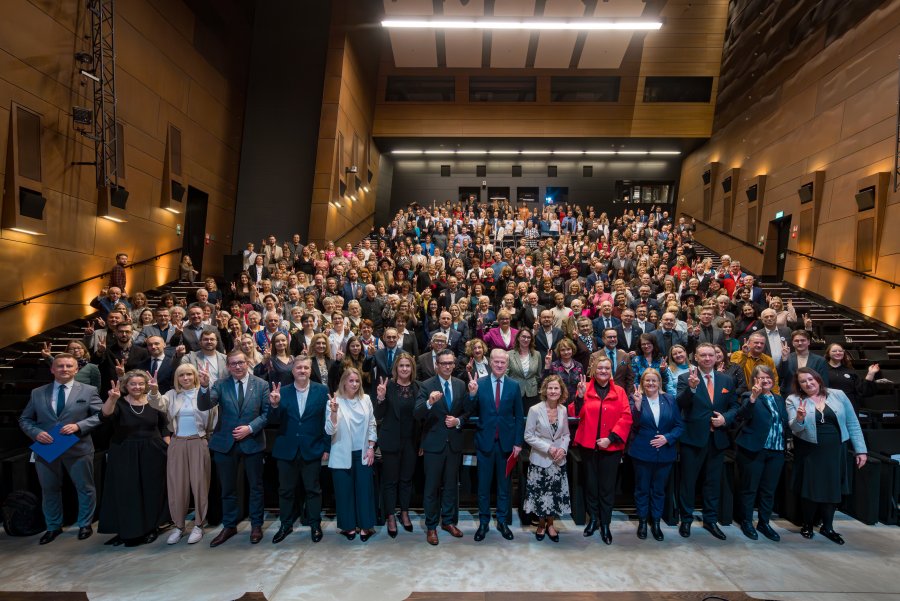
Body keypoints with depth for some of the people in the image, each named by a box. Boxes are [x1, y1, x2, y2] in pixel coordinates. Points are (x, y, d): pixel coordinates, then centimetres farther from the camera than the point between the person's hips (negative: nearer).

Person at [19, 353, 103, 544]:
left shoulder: (88, 391, -1)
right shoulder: (37, 393, 7)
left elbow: (100, 415, -5)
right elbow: (24, 419, 10)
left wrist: (78, 426, -18)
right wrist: (36, 433, -9)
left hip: (78, 449, -2)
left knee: (85, 488, 7)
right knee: (49, 490, 15)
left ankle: (85, 525, 25)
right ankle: (53, 527, 33)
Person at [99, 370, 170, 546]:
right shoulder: (119, 403, -3)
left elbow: (164, 427, 7)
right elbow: (105, 416, -25)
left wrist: (168, 448, 1)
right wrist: (112, 398, -42)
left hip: (152, 454, 1)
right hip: (125, 455, -1)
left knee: (152, 491, 9)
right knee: (127, 492, 4)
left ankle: (151, 527, 24)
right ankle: (129, 531, 19)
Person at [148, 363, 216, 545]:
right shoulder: (172, 395, 6)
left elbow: (212, 416, -8)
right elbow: (158, 404, -15)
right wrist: (154, 391, -31)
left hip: (198, 443, -3)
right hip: (177, 443, 3)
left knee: (199, 483, 5)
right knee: (176, 485, 9)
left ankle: (198, 525, 19)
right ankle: (178, 525, 23)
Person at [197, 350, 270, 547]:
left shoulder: (261, 385, -2)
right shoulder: (220, 385, -1)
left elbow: (266, 413, -4)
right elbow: (203, 406, -15)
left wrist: (250, 428, -17)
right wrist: (204, 386, -33)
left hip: (252, 441, -1)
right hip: (225, 442, 1)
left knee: (256, 486, 10)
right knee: (227, 488, 14)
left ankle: (256, 525, 26)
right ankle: (229, 526, 31)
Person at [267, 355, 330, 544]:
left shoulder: (322, 391, -6)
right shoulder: (282, 391, -2)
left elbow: (327, 421, -5)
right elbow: (274, 421, -7)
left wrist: (327, 448, -7)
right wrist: (275, 405, -27)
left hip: (312, 449, -2)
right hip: (287, 449, 2)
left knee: (313, 489, 10)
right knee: (286, 490, 14)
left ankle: (315, 525, 27)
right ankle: (286, 524, 32)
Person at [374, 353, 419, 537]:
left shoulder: (418, 387, -1)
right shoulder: (387, 386, -9)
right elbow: (379, 416, -9)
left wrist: (422, 442, -5)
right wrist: (380, 397, -26)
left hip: (411, 440, 3)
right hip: (391, 440, -3)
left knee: (407, 479, 16)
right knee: (390, 480, 8)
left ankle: (404, 513, 32)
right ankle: (390, 517, 23)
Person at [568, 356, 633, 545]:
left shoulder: (619, 391, 0)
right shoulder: (585, 388, -1)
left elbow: (626, 418, -5)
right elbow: (575, 414, -8)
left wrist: (611, 438, -14)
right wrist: (580, 396, -25)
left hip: (611, 447, 0)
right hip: (588, 445, 1)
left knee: (607, 486, 7)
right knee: (590, 483, 12)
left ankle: (605, 524, 21)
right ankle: (592, 519, 29)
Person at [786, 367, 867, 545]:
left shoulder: (838, 395, 1)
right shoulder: (793, 400, -4)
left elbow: (853, 424, 4)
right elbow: (795, 429, -10)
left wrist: (860, 450, 2)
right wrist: (799, 419, -32)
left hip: (836, 451, 2)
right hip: (809, 453, -2)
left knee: (833, 490, 10)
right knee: (811, 490, 6)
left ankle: (827, 527, 28)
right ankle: (807, 525, 26)